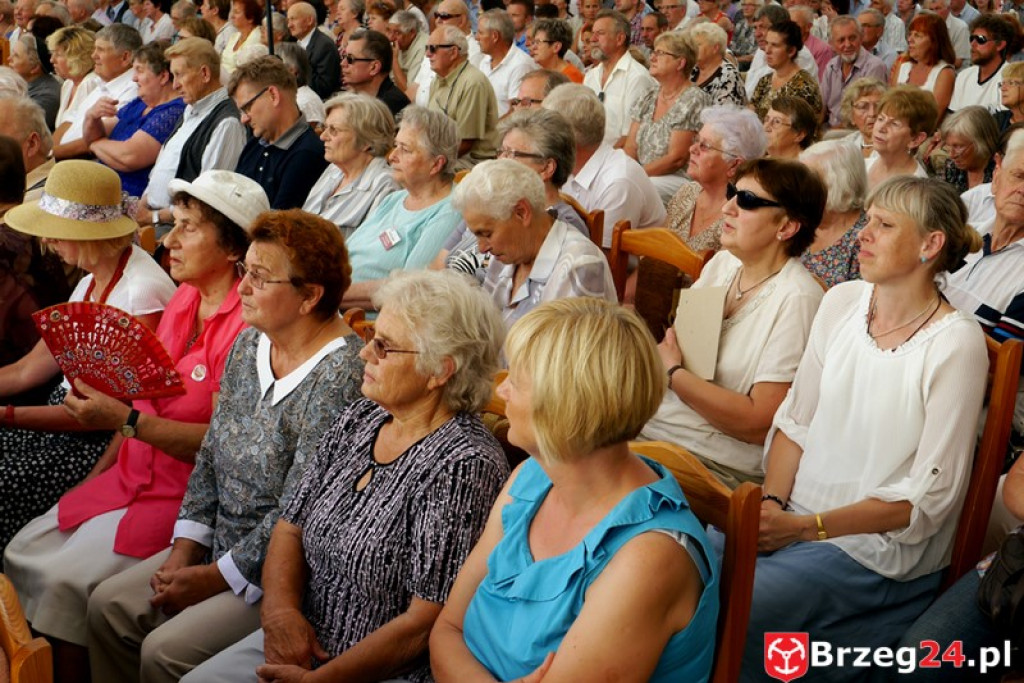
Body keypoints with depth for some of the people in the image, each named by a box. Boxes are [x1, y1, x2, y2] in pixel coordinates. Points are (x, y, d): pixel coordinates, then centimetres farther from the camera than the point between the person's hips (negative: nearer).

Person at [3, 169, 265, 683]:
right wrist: (95, 477, 9)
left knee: (63, 581, -17)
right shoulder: (183, 299, 8)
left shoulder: (246, 324, -20)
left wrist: (124, 420, -26)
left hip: (184, 495, -9)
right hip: (130, 477, 9)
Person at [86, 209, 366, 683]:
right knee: (109, 605, 2)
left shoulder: (340, 376, -24)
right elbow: (210, 457, 10)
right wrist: (184, 551, 0)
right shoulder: (249, 343, 4)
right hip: (218, 547, 9)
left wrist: (213, 577, -14)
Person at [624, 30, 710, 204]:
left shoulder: (694, 101, -9)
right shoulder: (648, 100, 14)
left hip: (681, 178, -7)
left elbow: (676, 159, -14)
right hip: (647, 176, 7)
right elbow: (631, 148, 9)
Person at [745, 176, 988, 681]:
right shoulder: (841, 302, 4)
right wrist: (772, 503, -9)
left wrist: (804, 527, -17)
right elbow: (794, 421, 9)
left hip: (876, 547, -5)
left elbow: (930, 497, -13)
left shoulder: (956, 343, -14)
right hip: (792, 514, 6)